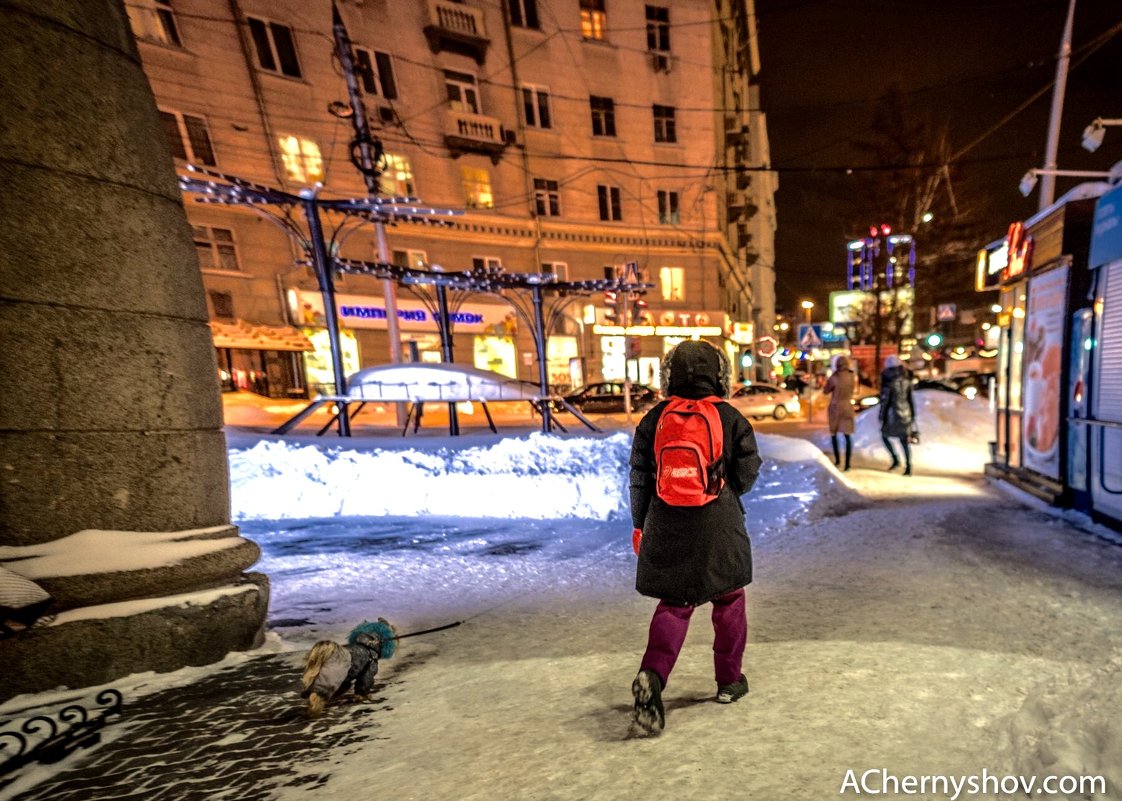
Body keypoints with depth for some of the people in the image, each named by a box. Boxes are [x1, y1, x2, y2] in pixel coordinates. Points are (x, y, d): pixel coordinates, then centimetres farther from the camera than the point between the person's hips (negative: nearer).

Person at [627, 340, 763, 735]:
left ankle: (652, 675, -6)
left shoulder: (653, 419, 0)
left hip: (667, 527, 1)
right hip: (719, 528, -1)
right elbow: (746, 474, -1)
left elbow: (639, 478, 2)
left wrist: (639, 524, 13)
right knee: (728, 600, 19)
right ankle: (729, 679, 33)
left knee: (674, 604, 12)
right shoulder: (732, 419, -4)